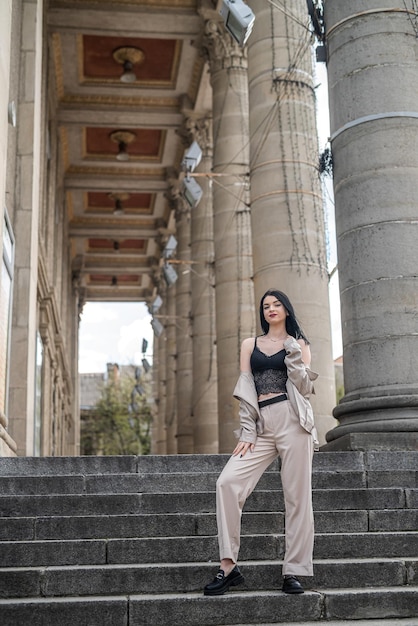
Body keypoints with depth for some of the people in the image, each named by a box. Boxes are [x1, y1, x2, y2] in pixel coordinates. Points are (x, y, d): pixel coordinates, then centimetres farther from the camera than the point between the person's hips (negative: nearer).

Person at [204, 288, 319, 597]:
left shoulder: (299, 344, 12)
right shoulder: (250, 345, 18)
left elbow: (306, 389, 2)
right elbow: (245, 391, 10)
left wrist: (293, 352, -8)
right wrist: (247, 433, 0)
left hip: (293, 421, -2)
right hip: (261, 425, 2)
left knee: (297, 496, -4)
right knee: (228, 482, -15)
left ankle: (294, 571, 3)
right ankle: (228, 567, -12)